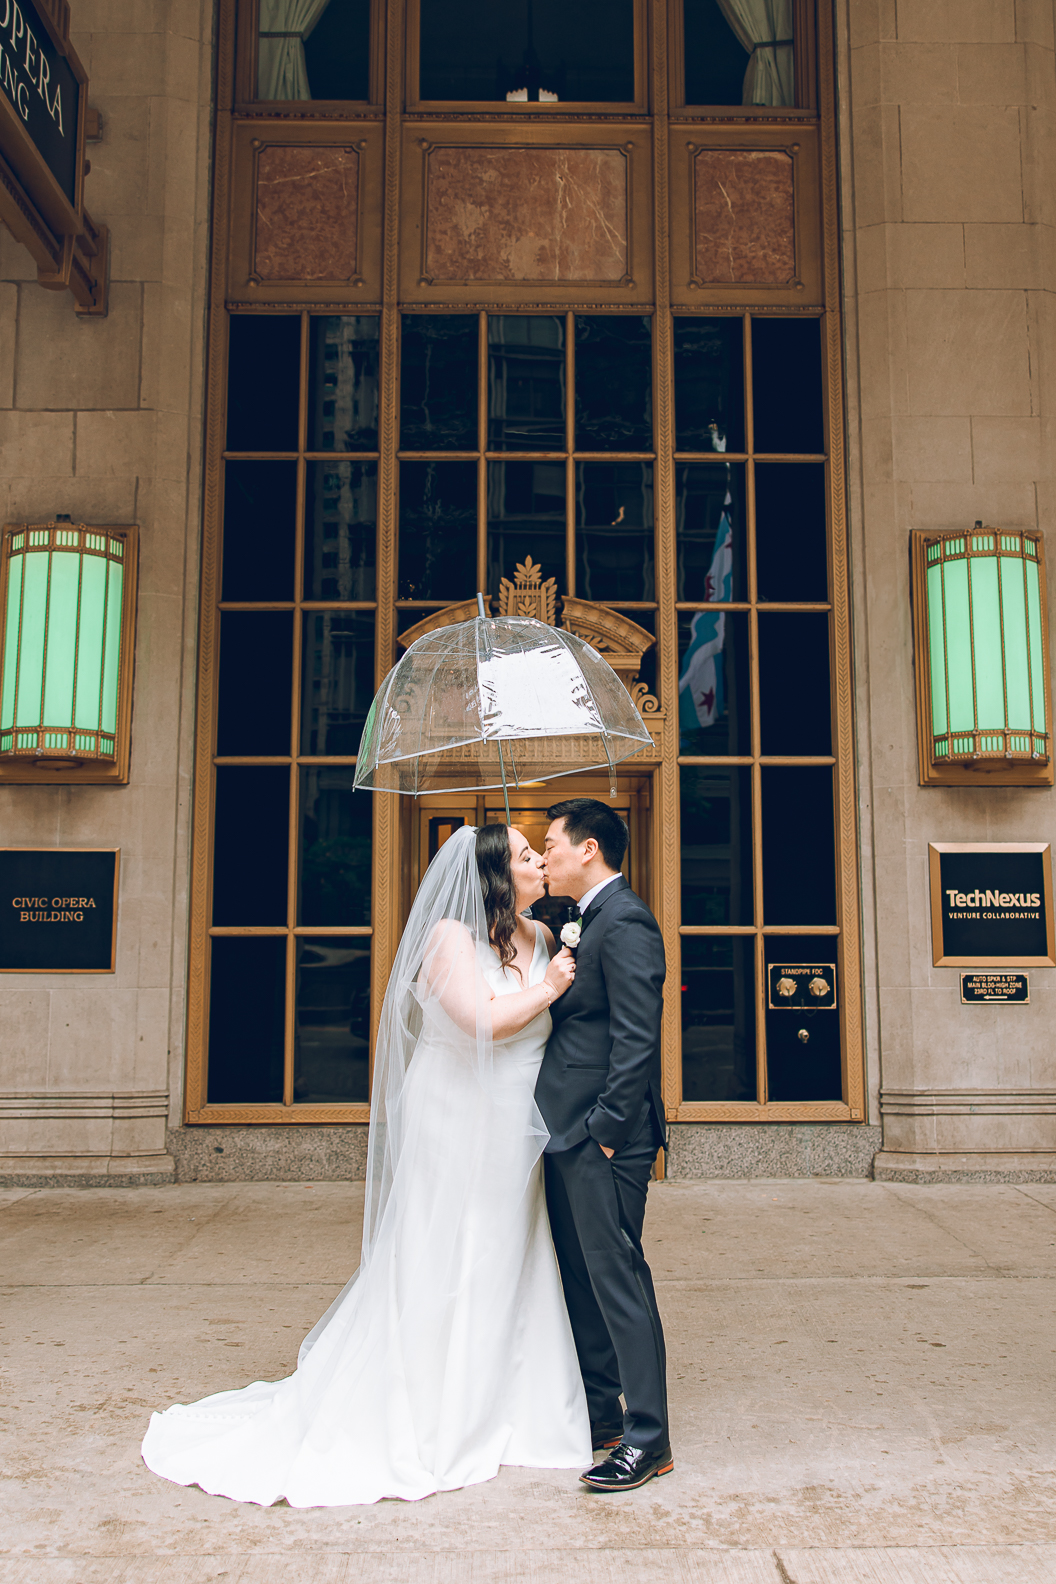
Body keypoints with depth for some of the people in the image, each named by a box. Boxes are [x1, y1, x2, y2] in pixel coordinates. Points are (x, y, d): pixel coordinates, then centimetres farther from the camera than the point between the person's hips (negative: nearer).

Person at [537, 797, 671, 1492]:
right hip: (573, 1136, 10)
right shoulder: (595, 920, 16)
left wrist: (607, 1130, -20)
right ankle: (599, 1415, 30)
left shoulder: (625, 921, -16)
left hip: (605, 1142, -10)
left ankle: (647, 1440, 9)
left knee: (619, 1281, -2)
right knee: (583, 1279, 17)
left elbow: (637, 1039, -22)